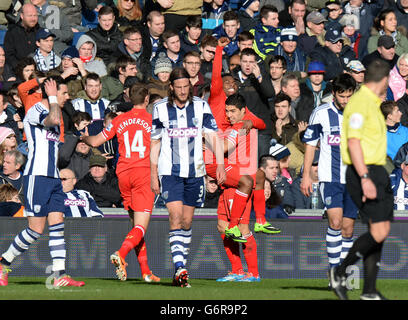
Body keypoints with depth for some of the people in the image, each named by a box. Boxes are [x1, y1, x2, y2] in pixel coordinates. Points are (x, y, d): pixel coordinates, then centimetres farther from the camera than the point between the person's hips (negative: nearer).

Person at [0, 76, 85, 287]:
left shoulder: (52, 113, 20)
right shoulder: (35, 111, -8)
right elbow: (53, 119, -29)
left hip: (53, 178, 9)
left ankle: (60, 276, -6)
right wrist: (52, 98, -15)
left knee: (57, 226, -2)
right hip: (37, 176, -9)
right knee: (36, 229, -9)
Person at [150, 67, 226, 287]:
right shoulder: (160, 108, 0)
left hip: (195, 172, 2)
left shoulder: (201, 106, 2)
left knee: (187, 220, 8)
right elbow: (155, 143, 5)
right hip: (169, 171, -2)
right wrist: (153, 175, 3)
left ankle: (181, 270, 19)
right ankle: (179, 268, -22)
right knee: (176, 216, -17)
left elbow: (213, 137, 0)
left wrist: (220, 164, -12)